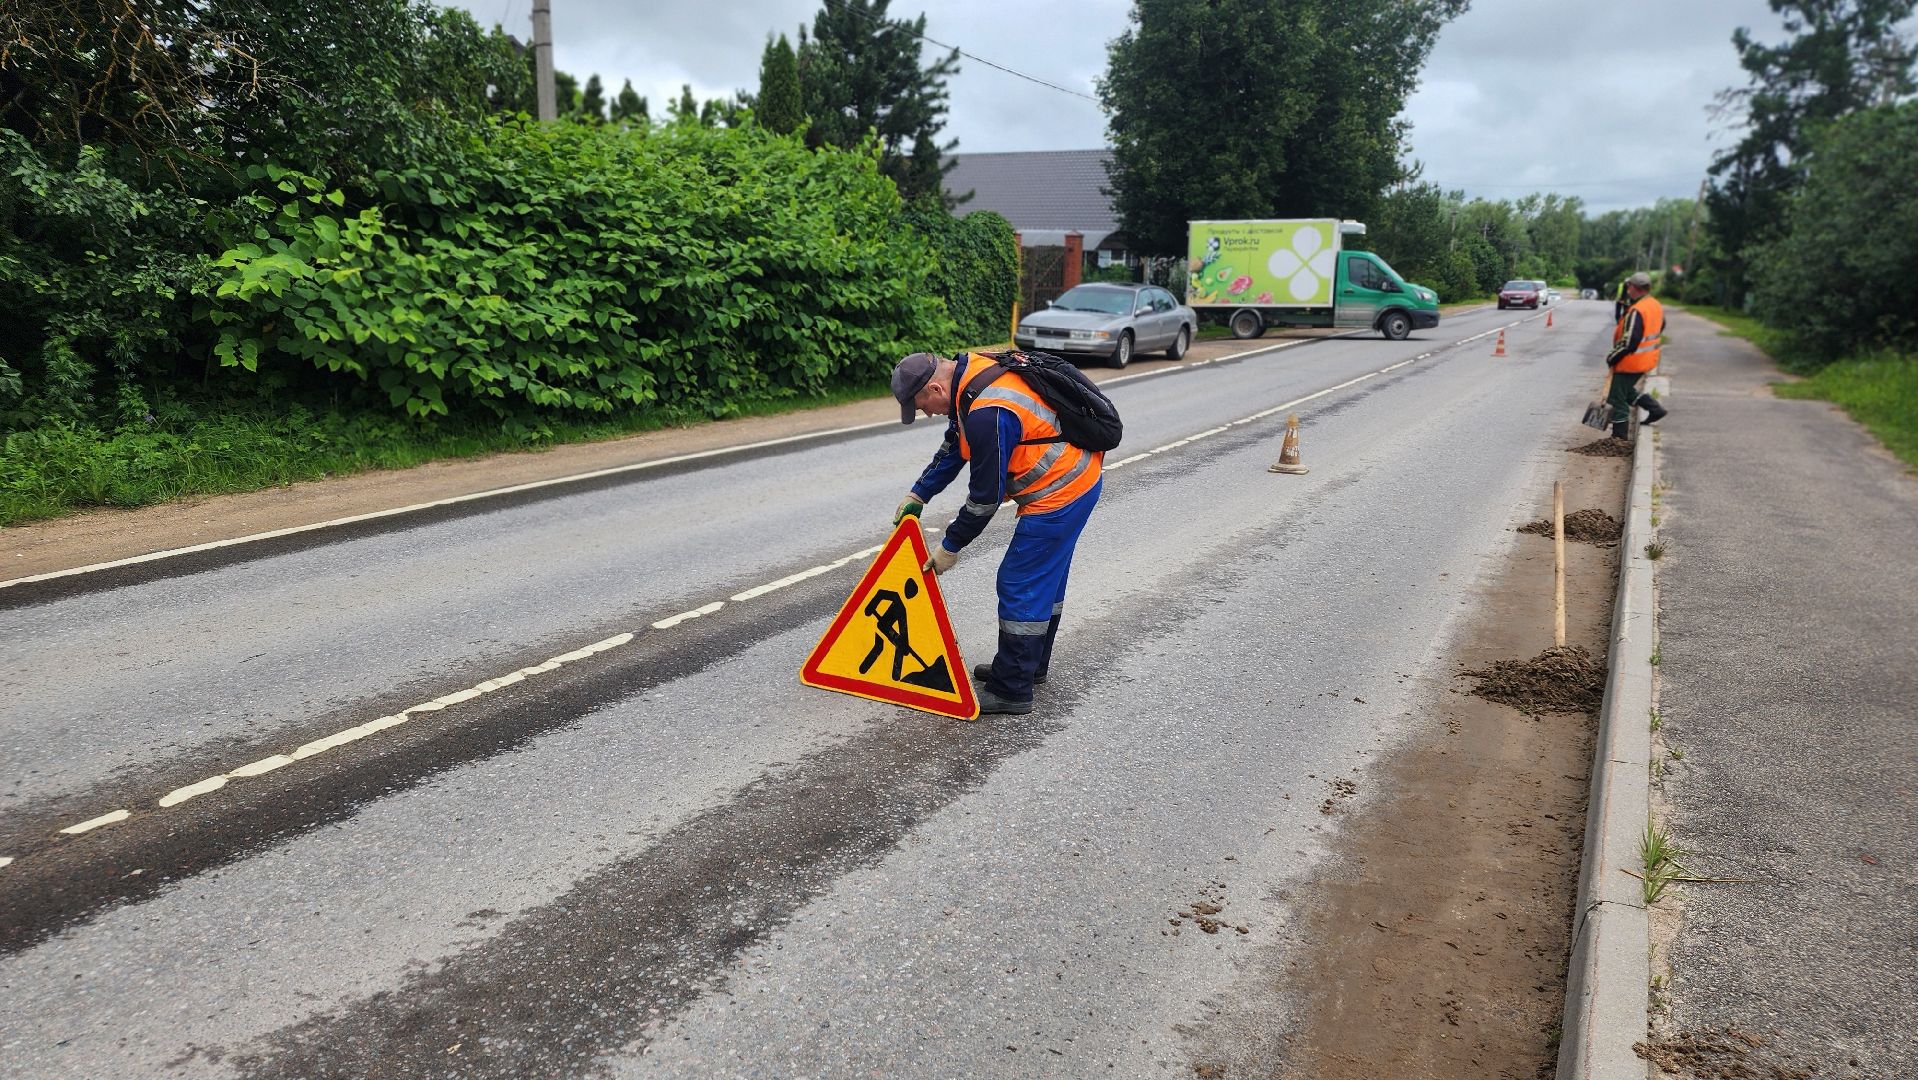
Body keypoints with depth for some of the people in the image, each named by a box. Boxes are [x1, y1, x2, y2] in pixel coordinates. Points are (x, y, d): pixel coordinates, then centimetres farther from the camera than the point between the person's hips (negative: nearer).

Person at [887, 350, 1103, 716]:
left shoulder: (987, 415, -29)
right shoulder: (968, 371, 3)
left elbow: (986, 495, -20)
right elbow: (953, 447, 17)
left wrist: (950, 547, -8)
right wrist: (917, 495, 19)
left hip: (1059, 494, -11)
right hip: (1077, 479, 11)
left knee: (1019, 586, -4)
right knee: (1046, 578, 21)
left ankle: (1011, 690, 4)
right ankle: (1032, 664, 36)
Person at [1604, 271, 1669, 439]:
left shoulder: (1636, 311, -25)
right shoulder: (1657, 306, 5)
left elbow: (1628, 343, -26)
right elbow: (1660, 329, 19)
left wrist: (1611, 358, -12)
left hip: (1631, 362, -9)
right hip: (1647, 360, 9)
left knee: (1618, 397, 3)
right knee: (1626, 390, 26)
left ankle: (1619, 435, 8)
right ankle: (1655, 408, 20)